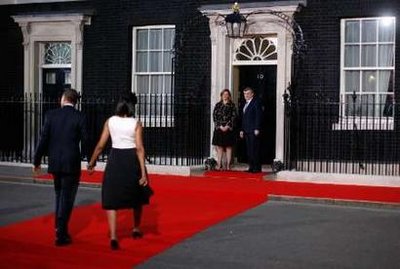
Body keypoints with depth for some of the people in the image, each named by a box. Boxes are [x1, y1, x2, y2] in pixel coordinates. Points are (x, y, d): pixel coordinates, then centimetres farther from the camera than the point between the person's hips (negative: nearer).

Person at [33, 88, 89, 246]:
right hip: (72, 164, -3)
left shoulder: (51, 115, 0)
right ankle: (61, 235, 3)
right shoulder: (80, 117, -6)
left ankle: (59, 228, 27)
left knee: (59, 195, 22)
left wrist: (37, 161, 6)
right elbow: (85, 141, -8)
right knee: (67, 198, 4)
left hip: (54, 163, 3)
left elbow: (44, 139, -1)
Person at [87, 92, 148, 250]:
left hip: (115, 160, 0)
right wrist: (143, 172, -16)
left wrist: (91, 163, 11)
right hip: (133, 160, 0)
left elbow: (100, 145, -2)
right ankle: (136, 229, 37)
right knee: (136, 196, 21)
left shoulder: (110, 121, -1)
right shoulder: (136, 123, -7)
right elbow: (139, 148, -14)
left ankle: (113, 237, -10)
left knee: (112, 199, 3)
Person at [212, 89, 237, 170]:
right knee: (219, 147, 0)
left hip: (229, 129, -1)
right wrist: (220, 126, -8)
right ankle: (219, 165, 2)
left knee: (228, 147, 1)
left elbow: (234, 116, -1)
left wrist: (227, 126, -11)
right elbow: (214, 116, 4)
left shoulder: (232, 105, 6)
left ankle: (228, 165, 3)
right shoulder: (218, 105, 10)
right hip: (219, 129, 1)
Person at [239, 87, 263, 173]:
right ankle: (251, 167, 11)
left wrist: (257, 129, -17)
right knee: (249, 150, 7)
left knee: (255, 149, -8)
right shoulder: (245, 104, 20)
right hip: (246, 131, 8)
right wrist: (242, 130, 17)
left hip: (254, 131, -8)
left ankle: (257, 168, -4)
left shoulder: (256, 102, -5)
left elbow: (258, 116, -11)